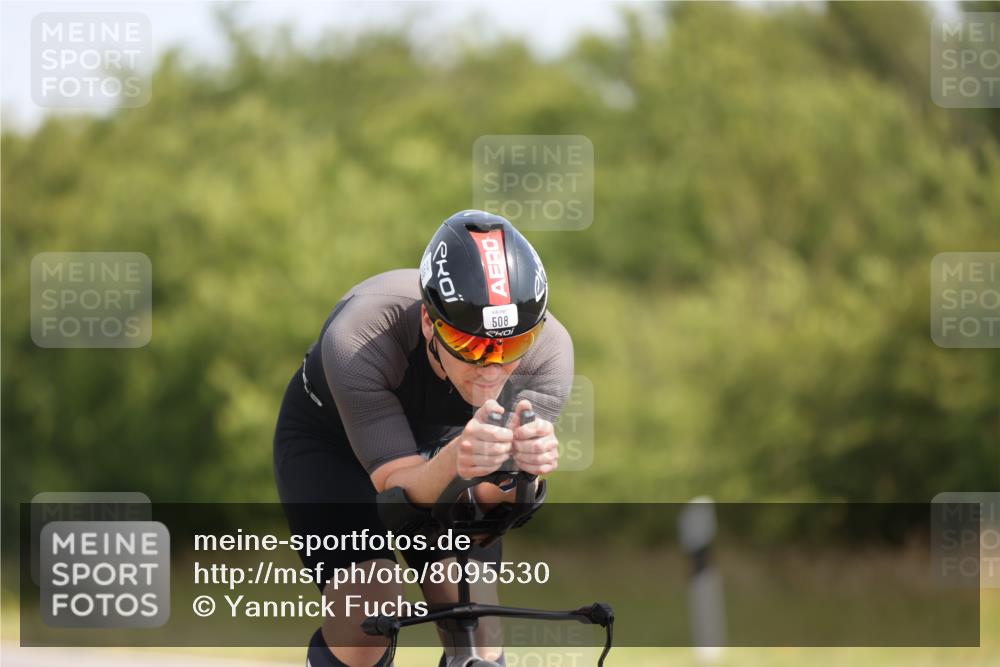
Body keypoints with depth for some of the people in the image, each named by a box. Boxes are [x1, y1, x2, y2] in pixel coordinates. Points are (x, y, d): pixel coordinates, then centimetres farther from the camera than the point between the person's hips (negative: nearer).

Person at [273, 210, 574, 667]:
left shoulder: (547, 350, -31)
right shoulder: (358, 340, -39)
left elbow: (486, 498, -34)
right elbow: (398, 487, -38)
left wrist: (524, 465, -57)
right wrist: (455, 461, -60)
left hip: (438, 441, 3)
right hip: (331, 442, -3)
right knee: (368, 617, -24)